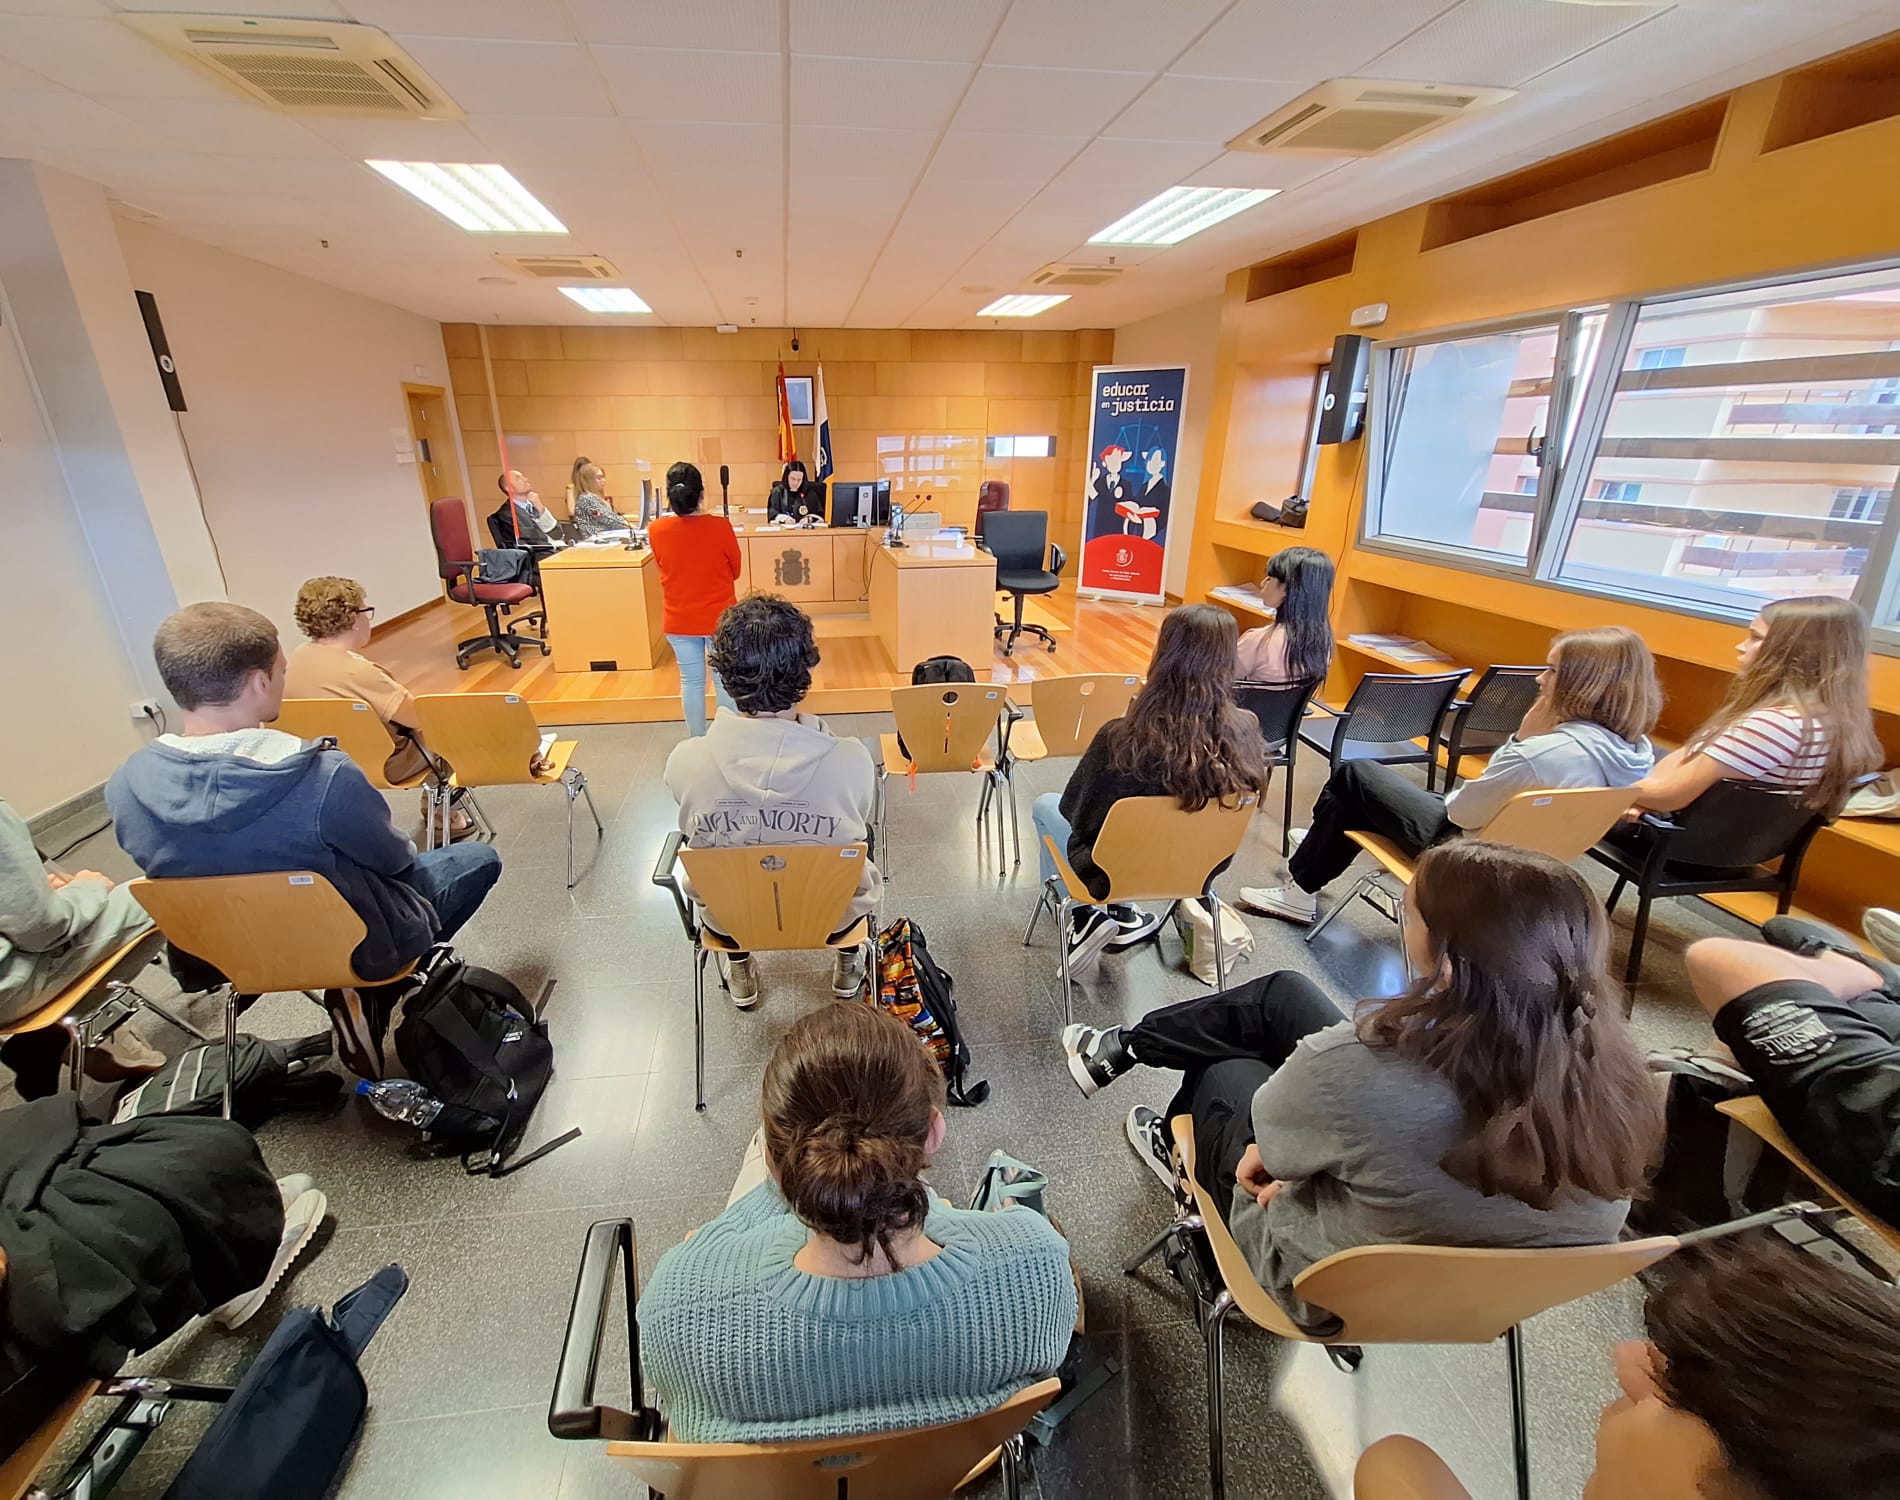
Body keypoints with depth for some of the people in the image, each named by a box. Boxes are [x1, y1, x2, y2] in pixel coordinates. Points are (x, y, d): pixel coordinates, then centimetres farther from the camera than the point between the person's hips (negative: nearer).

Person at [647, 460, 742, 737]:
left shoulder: (656, 530, -10)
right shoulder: (720, 526, -17)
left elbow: (665, 568, 8)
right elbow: (735, 572, -2)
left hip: (678, 620, 2)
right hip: (720, 618, -2)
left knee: (691, 681, 15)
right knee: (725, 681, 11)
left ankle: (697, 743, 25)